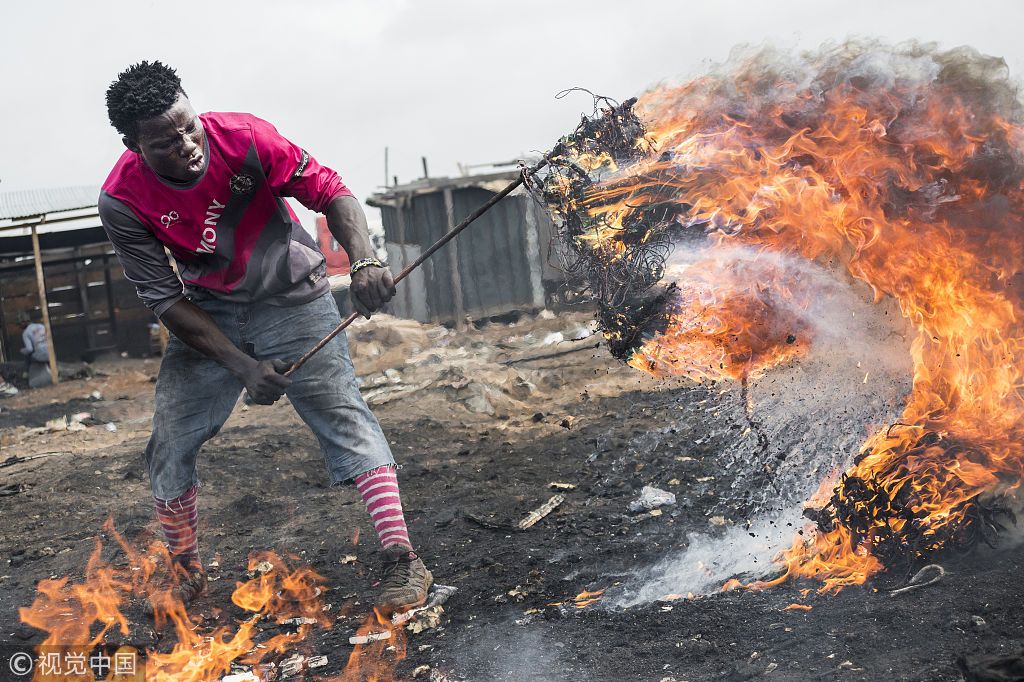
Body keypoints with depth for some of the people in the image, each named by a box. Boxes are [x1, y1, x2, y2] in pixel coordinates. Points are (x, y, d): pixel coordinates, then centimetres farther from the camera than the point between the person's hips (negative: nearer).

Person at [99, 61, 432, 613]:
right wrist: (241, 365, -24)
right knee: (170, 442, 0)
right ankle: (185, 574, 23)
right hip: (205, 314, 2)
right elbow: (165, 298, -17)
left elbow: (330, 192, -18)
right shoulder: (123, 201, -21)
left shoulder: (244, 138, -25)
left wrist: (364, 261, -36)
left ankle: (402, 559, -17)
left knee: (342, 411, -16)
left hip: (290, 296, -2)